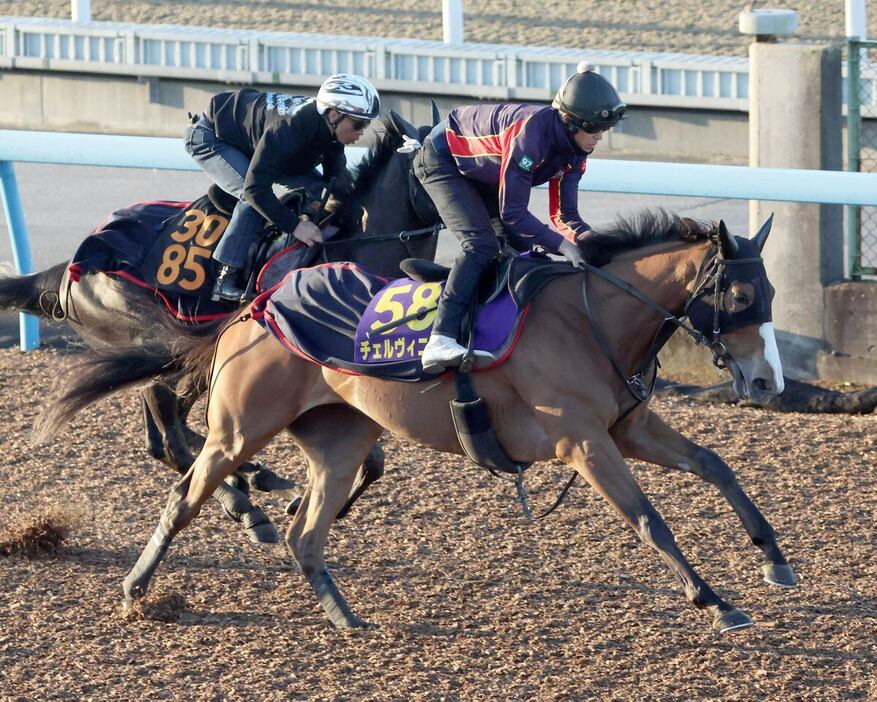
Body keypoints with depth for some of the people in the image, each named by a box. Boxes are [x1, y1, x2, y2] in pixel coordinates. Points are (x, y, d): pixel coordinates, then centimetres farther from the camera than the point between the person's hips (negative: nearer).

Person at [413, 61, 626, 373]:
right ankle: (440, 342, -35)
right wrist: (563, 245, -41)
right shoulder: (531, 131, -38)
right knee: (481, 244, -25)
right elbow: (512, 212, -37)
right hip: (442, 158, -9)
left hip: (482, 176, 9)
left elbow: (565, 214, -9)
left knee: (523, 247, 2)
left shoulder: (575, 151, -11)